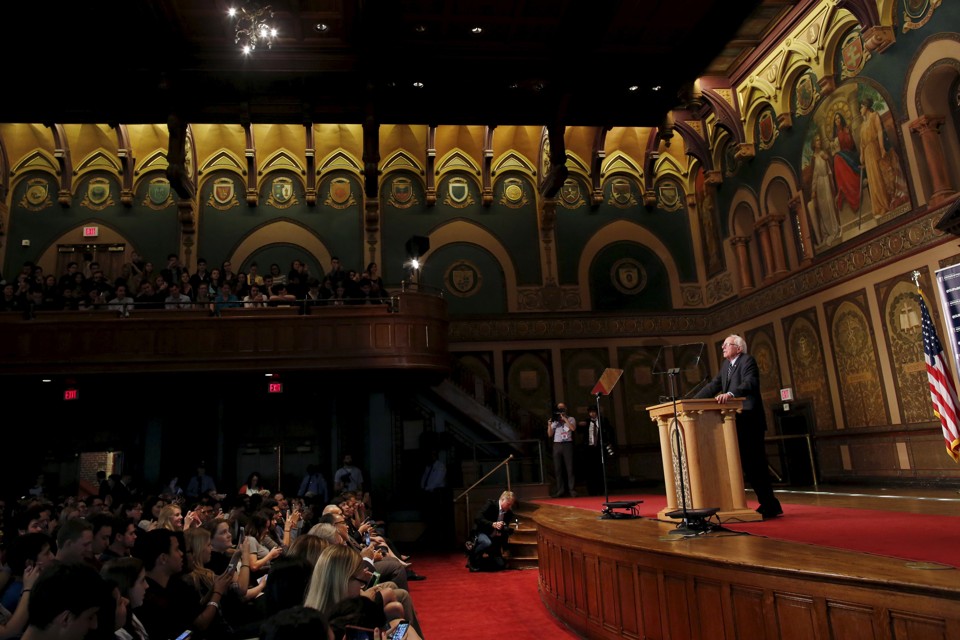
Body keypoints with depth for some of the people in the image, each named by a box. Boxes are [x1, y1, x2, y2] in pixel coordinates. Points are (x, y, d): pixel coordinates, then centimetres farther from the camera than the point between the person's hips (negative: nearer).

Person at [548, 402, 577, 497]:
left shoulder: (570, 419, 10)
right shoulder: (555, 421, 16)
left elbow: (573, 428, -11)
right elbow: (550, 435, 11)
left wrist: (565, 418, -11)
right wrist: (549, 424, -2)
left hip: (567, 444, -3)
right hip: (557, 445, 3)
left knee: (569, 468, -6)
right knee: (558, 468, 0)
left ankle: (571, 489, -6)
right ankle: (560, 490, 2)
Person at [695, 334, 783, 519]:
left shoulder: (748, 360, -9)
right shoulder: (726, 364, 16)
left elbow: (750, 383, -26)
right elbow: (714, 386, 14)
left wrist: (730, 394, -43)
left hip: (749, 420, -8)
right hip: (735, 422, 8)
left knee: (755, 464, -6)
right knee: (747, 464, 10)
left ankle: (770, 506, 3)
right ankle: (768, 504, 19)